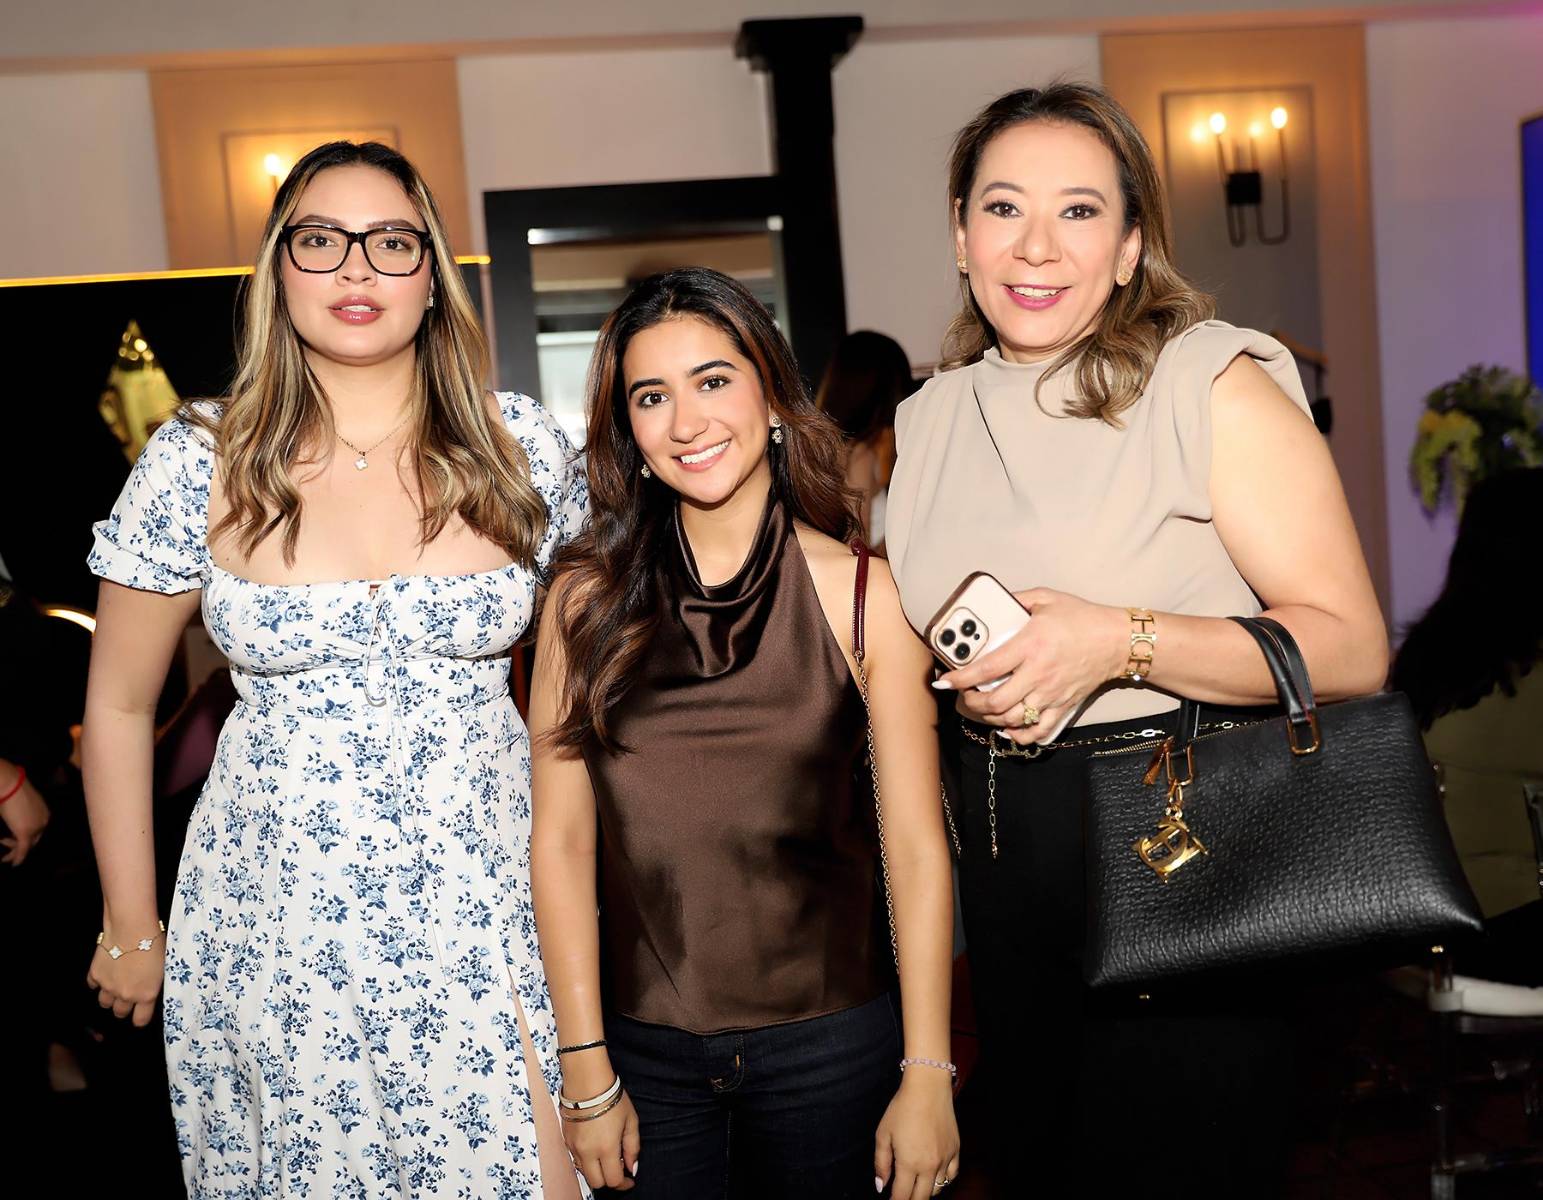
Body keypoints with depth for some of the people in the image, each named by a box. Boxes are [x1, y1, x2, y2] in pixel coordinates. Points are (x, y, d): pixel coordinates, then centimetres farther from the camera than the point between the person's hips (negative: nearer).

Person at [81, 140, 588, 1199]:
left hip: (491, 902, 1)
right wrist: (131, 930, 9)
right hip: (282, 922, 0)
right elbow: (119, 706, 4)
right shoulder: (196, 465, -6)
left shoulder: (523, 449, -3)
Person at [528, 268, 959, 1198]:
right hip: (645, 1050, 1)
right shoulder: (589, 600, -4)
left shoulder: (862, 596, -8)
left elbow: (915, 849, -6)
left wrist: (928, 1075, -6)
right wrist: (588, 1072, -3)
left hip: (829, 1047, -1)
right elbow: (561, 842, -3)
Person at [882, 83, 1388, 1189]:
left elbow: (1353, 649, -16)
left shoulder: (1215, 387, -11)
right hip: (1002, 860, 6)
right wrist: (973, 680, 1)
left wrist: (1121, 642, -26)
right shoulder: (930, 422, 7)